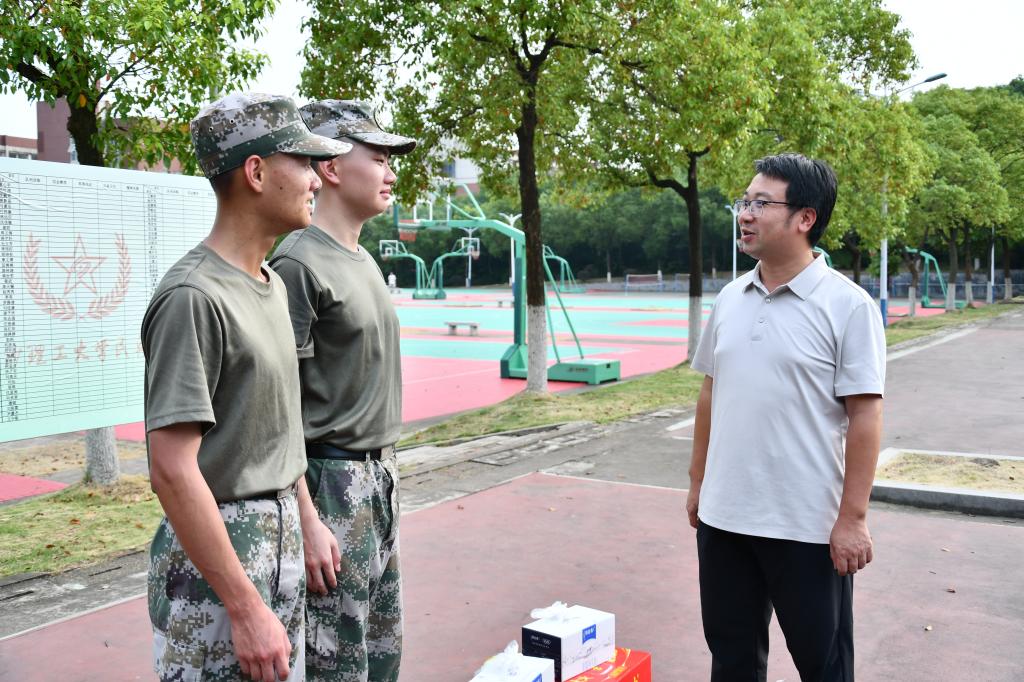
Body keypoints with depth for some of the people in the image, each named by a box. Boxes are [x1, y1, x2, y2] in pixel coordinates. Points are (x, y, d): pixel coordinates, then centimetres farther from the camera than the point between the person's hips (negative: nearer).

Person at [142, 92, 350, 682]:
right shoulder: (193, 297, -20)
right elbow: (172, 471, -23)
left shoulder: (274, 284, 9)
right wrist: (246, 607, -22)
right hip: (215, 550, -9)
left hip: (282, 539, 9)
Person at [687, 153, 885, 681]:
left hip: (809, 524, -5)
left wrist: (852, 517, -15)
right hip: (724, 515, 5)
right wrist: (697, 480, 14)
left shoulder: (848, 305, -11)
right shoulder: (729, 299, 6)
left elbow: (864, 416, -13)